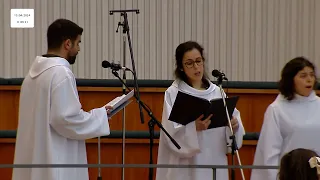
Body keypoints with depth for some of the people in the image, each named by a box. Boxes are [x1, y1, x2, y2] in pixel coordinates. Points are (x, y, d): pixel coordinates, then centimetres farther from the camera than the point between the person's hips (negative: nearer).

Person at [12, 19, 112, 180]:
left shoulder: (35, 72, 13)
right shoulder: (60, 73, -16)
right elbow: (67, 119, -20)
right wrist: (100, 116, -6)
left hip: (34, 160, 9)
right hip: (56, 164, -9)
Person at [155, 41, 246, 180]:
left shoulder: (216, 92, 9)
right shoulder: (173, 94, -2)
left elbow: (233, 117, 8)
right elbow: (171, 133, -11)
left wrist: (235, 125, -14)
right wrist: (194, 128, -29)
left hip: (215, 166, 4)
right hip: (186, 169, -4)